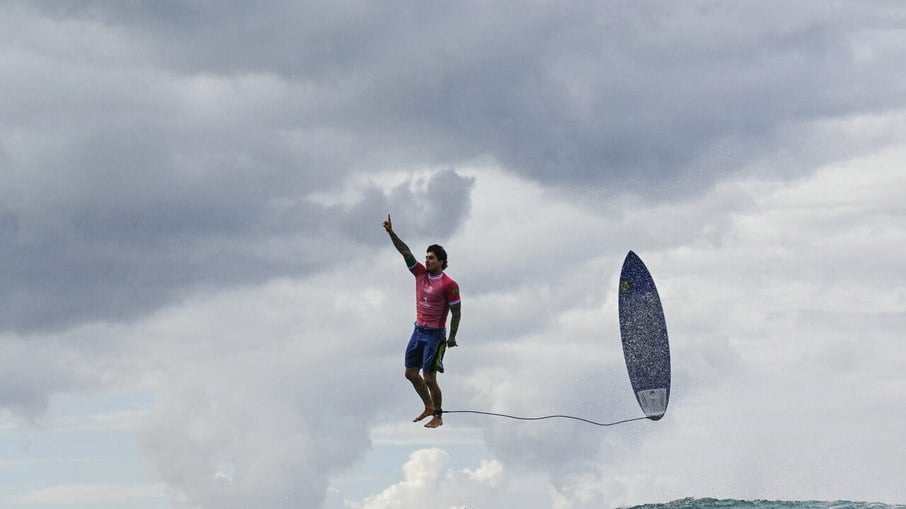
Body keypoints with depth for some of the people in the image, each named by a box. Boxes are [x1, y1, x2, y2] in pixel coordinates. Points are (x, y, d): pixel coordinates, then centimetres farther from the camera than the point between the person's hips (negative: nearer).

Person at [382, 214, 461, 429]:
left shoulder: (449, 285, -14)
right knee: (411, 373, 12)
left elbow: (456, 312, -10)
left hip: (435, 335, -7)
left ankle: (438, 417, 9)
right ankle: (428, 407, 30)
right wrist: (391, 233, -12)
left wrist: (452, 337, -9)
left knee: (429, 378, -5)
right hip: (418, 331, 7)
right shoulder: (421, 274, 3)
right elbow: (405, 252, -3)